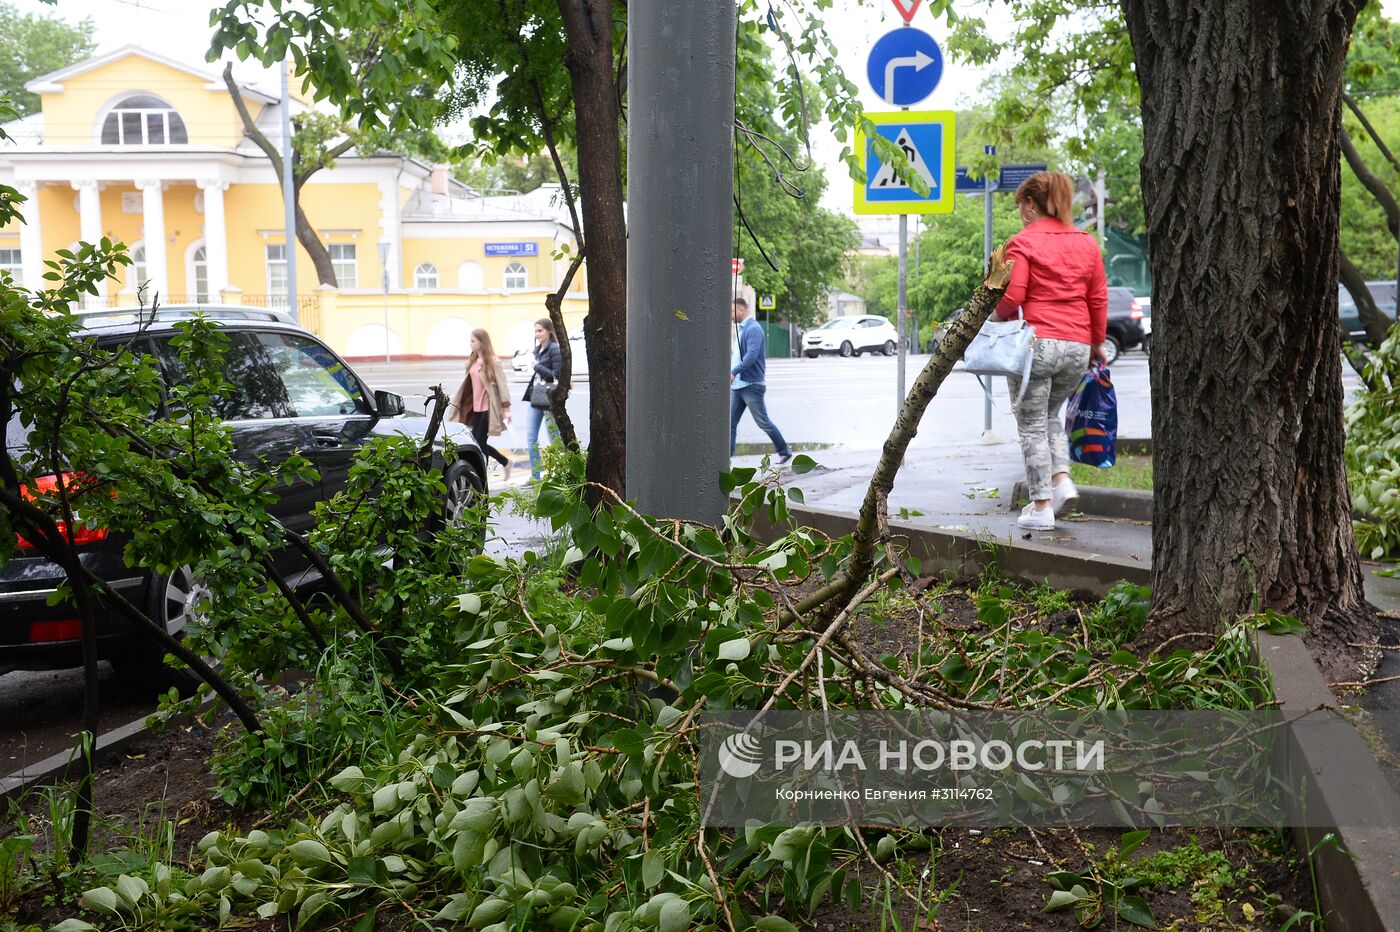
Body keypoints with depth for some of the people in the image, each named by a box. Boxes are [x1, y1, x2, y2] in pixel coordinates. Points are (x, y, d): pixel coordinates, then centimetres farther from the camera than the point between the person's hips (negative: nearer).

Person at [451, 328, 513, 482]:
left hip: (488, 408, -8)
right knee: (478, 442, 8)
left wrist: (506, 407, -15)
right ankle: (505, 462, 26)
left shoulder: (493, 362, -10)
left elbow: (501, 385, -11)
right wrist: (458, 403, 18)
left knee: (480, 441, -6)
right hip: (476, 408, 8)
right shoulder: (473, 361, 11)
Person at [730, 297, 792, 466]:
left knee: (763, 422, 0)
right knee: (730, 423, 2)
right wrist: (733, 374, 17)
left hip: (751, 385, -9)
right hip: (737, 385, 9)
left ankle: (785, 452, 15)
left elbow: (752, 355, -25)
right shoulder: (740, 329, 15)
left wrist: (734, 372, -30)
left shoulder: (753, 329, -14)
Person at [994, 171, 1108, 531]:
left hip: (1035, 342, -6)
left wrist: (998, 315, 8)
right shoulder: (1087, 243, 11)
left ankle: (1041, 506, 5)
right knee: (1051, 414, 25)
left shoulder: (1023, 243, -5)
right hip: (1076, 346, 6)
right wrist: (1096, 342, 22)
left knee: (1032, 425, 4)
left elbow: (1012, 296, -13)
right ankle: (1062, 479, 7)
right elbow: (1099, 299, 13)